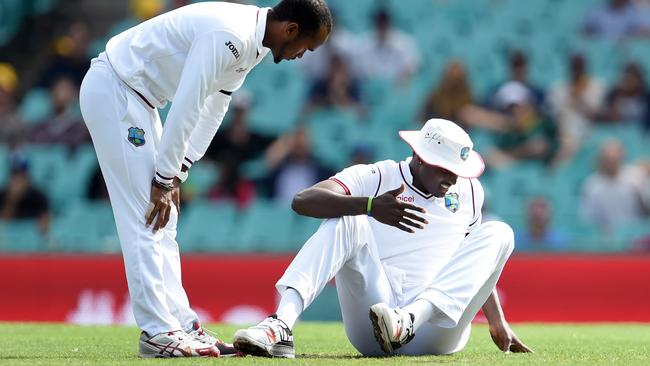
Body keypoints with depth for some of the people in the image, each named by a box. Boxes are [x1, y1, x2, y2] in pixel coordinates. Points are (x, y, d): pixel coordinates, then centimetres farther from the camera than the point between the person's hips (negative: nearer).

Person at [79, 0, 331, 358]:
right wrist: (165, 178, -19)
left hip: (134, 96, 10)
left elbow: (214, 106, 11)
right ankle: (157, 332, -11)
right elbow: (186, 109, -26)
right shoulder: (228, 35, -26)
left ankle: (181, 324, 11)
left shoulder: (253, 43, 5)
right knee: (145, 216, -12)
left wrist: (177, 171, 7)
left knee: (162, 221, 9)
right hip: (110, 90, -10)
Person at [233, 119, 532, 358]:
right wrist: (370, 206, -33)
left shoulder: (468, 191, 16)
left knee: (497, 233, -13)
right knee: (345, 220, -20)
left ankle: (410, 320, -36)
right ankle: (281, 327, -42)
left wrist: (497, 323, 26)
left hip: (436, 326, 3)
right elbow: (302, 201, -17)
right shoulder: (374, 178, 1)